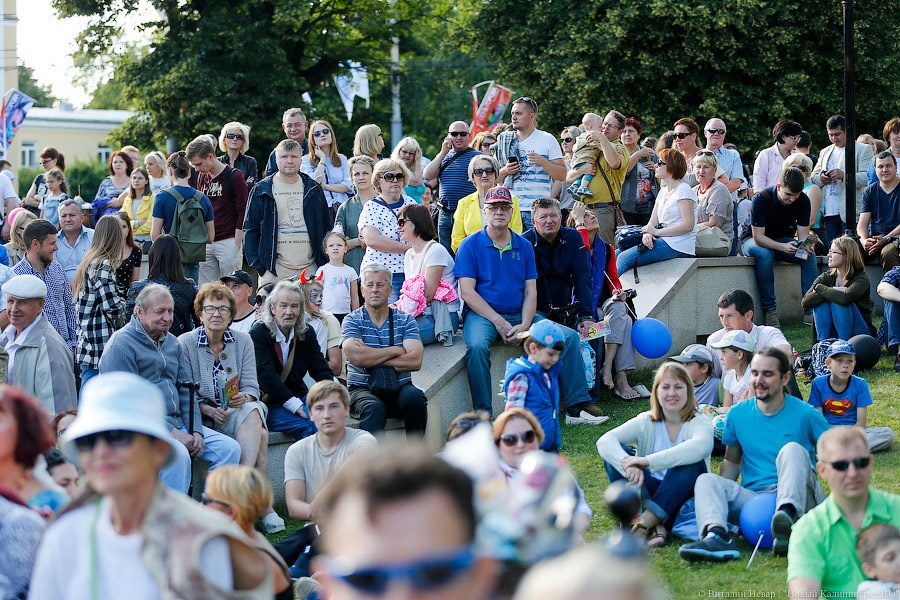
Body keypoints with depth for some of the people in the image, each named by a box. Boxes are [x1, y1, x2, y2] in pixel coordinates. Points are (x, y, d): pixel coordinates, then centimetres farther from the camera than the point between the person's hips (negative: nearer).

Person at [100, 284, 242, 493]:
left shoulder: (172, 343, 17)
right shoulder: (121, 344, -8)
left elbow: (186, 390, 19)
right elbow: (126, 403, -15)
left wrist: (196, 431, 1)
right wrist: (171, 432, -19)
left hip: (178, 423, 8)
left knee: (229, 448, -7)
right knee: (179, 454, -35)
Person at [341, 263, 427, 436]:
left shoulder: (405, 320, 10)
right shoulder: (352, 320, 5)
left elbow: (415, 361, -6)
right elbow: (356, 357, -15)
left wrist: (372, 359, -9)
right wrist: (395, 351, -5)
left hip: (400, 388, 2)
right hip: (362, 388, -2)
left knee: (415, 398, -30)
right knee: (374, 408, -35)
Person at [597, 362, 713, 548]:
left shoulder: (700, 422, -6)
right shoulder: (645, 423, 1)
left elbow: (700, 447, -33)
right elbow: (604, 441, -16)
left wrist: (647, 461, -41)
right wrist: (629, 466, -39)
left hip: (684, 496, -2)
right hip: (646, 492, 3)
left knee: (692, 461, -30)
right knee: (615, 454, -19)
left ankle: (646, 524, -36)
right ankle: (655, 526, -37)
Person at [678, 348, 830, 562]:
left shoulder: (805, 414, 1)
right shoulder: (738, 414, 11)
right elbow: (732, 461, 22)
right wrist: (718, 493, 4)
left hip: (797, 498, -3)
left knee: (792, 449, -28)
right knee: (706, 480, -19)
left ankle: (788, 515, -56)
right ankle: (716, 536, -49)